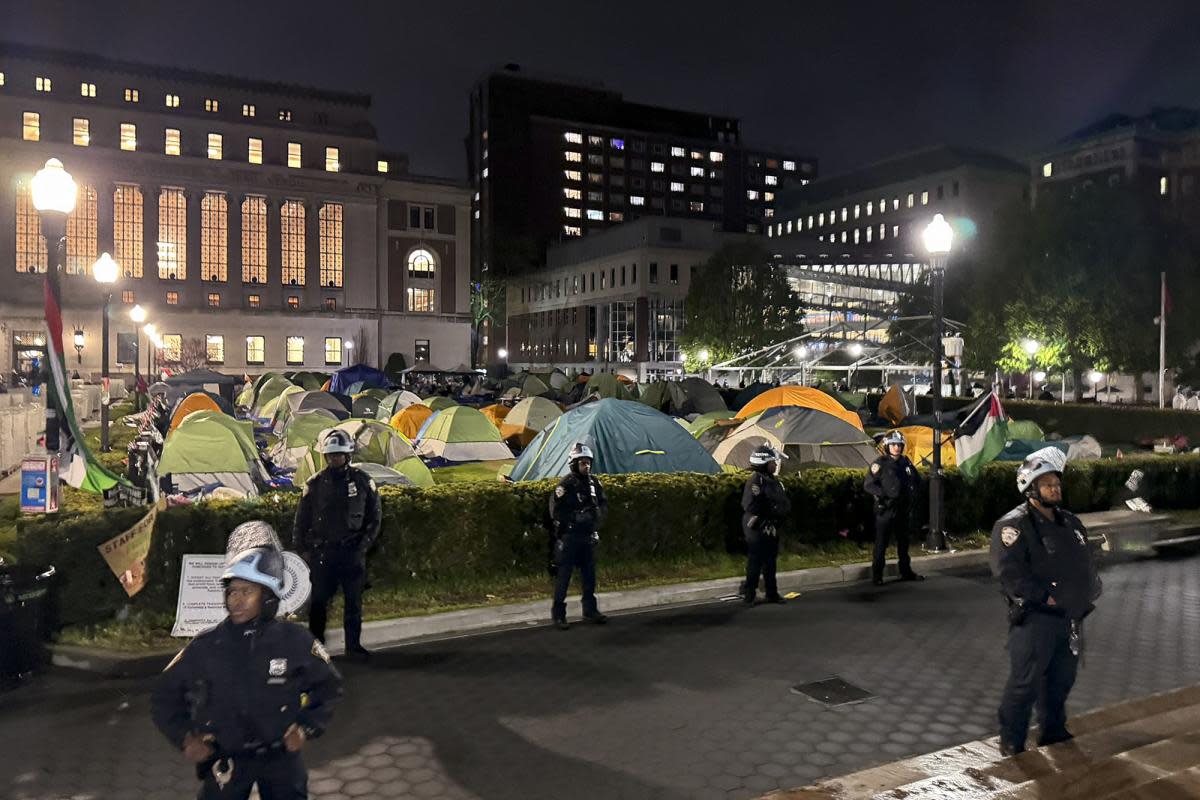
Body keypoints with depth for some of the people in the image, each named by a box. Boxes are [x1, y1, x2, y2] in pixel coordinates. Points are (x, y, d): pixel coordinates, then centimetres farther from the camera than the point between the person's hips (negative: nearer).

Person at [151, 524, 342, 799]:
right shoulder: (205, 647, -9)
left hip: (281, 754, 0)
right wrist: (185, 737, -4)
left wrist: (307, 728, -6)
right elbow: (165, 695, 6)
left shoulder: (295, 641, -12)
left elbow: (329, 686, 3)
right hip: (226, 760, 1)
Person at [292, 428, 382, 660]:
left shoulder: (362, 481, 2)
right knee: (319, 599, 3)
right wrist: (301, 549, 3)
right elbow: (301, 520, 8)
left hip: (352, 551, 0)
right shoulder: (315, 484, 3)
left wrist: (364, 545, 0)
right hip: (322, 552, 0)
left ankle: (353, 645, 15)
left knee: (354, 600, 4)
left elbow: (375, 517, 7)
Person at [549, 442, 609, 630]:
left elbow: (603, 504, 14)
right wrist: (577, 517, -18)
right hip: (569, 537, -6)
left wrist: (597, 515, -4)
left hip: (589, 536, 6)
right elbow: (556, 512, -16)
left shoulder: (593, 482, 5)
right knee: (563, 575, 0)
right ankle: (558, 614, 10)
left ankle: (590, 610, 27)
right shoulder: (566, 485, -14)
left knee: (589, 575, 13)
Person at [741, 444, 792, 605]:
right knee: (755, 561, -4)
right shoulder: (755, 481, -17)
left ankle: (772, 593, 25)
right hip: (758, 527, -9)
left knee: (770, 561, 16)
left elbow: (784, 502, 19)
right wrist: (771, 510, -17)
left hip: (771, 527, 9)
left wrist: (784, 510, 0)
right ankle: (748, 594, 4)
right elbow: (751, 506, -24)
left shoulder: (774, 480, 12)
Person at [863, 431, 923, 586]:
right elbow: (868, 485, -12)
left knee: (903, 542, 17)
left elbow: (917, 480, 22)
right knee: (881, 544, -3)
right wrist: (885, 493, -20)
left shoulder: (906, 462, 9)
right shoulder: (880, 463, -9)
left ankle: (906, 572, 30)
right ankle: (876, 576, 4)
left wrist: (912, 492, 6)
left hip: (904, 509, 6)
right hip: (885, 509, -6)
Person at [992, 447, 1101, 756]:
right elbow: (1009, 572, -22)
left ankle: (1054, 735, 37)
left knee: (1061, 681, 19)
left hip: (1071, 619, 8)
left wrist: (1088, 594, 5)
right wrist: (1047, 598, -22)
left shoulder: (1070, 522, 13)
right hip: (1034, 618, -8)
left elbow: (1087, 564, 21)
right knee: (1024, 684, -2)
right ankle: (1012, 747, 11)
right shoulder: (1013, 525, -14)